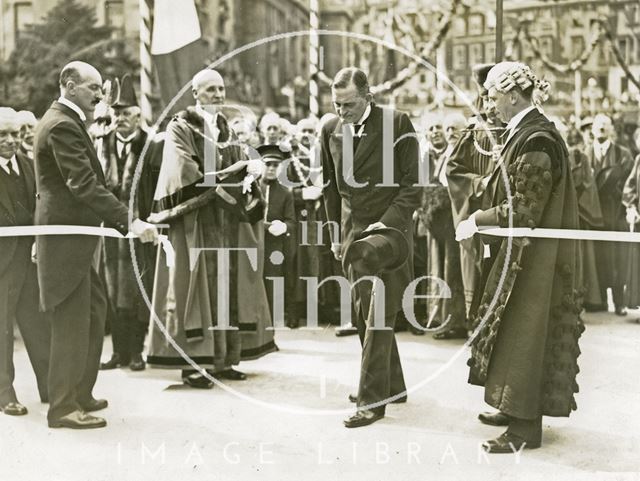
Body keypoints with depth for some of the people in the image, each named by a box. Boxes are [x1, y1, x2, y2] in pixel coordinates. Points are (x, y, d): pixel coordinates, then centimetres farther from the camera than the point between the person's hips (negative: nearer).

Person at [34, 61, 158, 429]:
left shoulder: (68, 122, 17)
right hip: (66, 236, -11)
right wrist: (128, 221, -29)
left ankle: (80, 394, 26)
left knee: (93, 312, 15)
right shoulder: (63, 126, -16)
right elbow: (84, 185, -25)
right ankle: (64, 407, 4)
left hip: (74, 236, 11)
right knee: (72, 322, -5)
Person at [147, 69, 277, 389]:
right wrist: (227, 177, -15)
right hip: (196, 222, -6)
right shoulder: (180, 128, -4)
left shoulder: (225, 128, 16)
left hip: (227, 222, 6)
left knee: (228, 289, 5)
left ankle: (222, 360, 11)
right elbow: (186, 175, -14)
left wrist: (250, 168, -10)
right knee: (197, 289, -6)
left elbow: (238, 169, 12)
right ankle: (191, 364, -2)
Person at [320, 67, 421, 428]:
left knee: (379, 315, -9)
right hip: (353, 232, 6)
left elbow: (413, 185, -10)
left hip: (389, 231, -6)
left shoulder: (396, 124, -10)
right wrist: (336, 232, 14)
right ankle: (393, 385, 26)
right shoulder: (332, 130, 7)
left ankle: (373, 400, -4)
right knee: (364, 312, 11)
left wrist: (387, 223, -19)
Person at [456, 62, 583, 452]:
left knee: (524, 333, -3)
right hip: (524, 250, 10)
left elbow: (525, 209, -23)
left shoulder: (536, 141, -21)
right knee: (516, 329, 17)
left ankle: (526, 427, 6)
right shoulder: (526, 132, 10)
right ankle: (517, 407, 29)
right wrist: (483, 218, 6)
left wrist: (478, 222, -14)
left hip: (534, 255, -10)